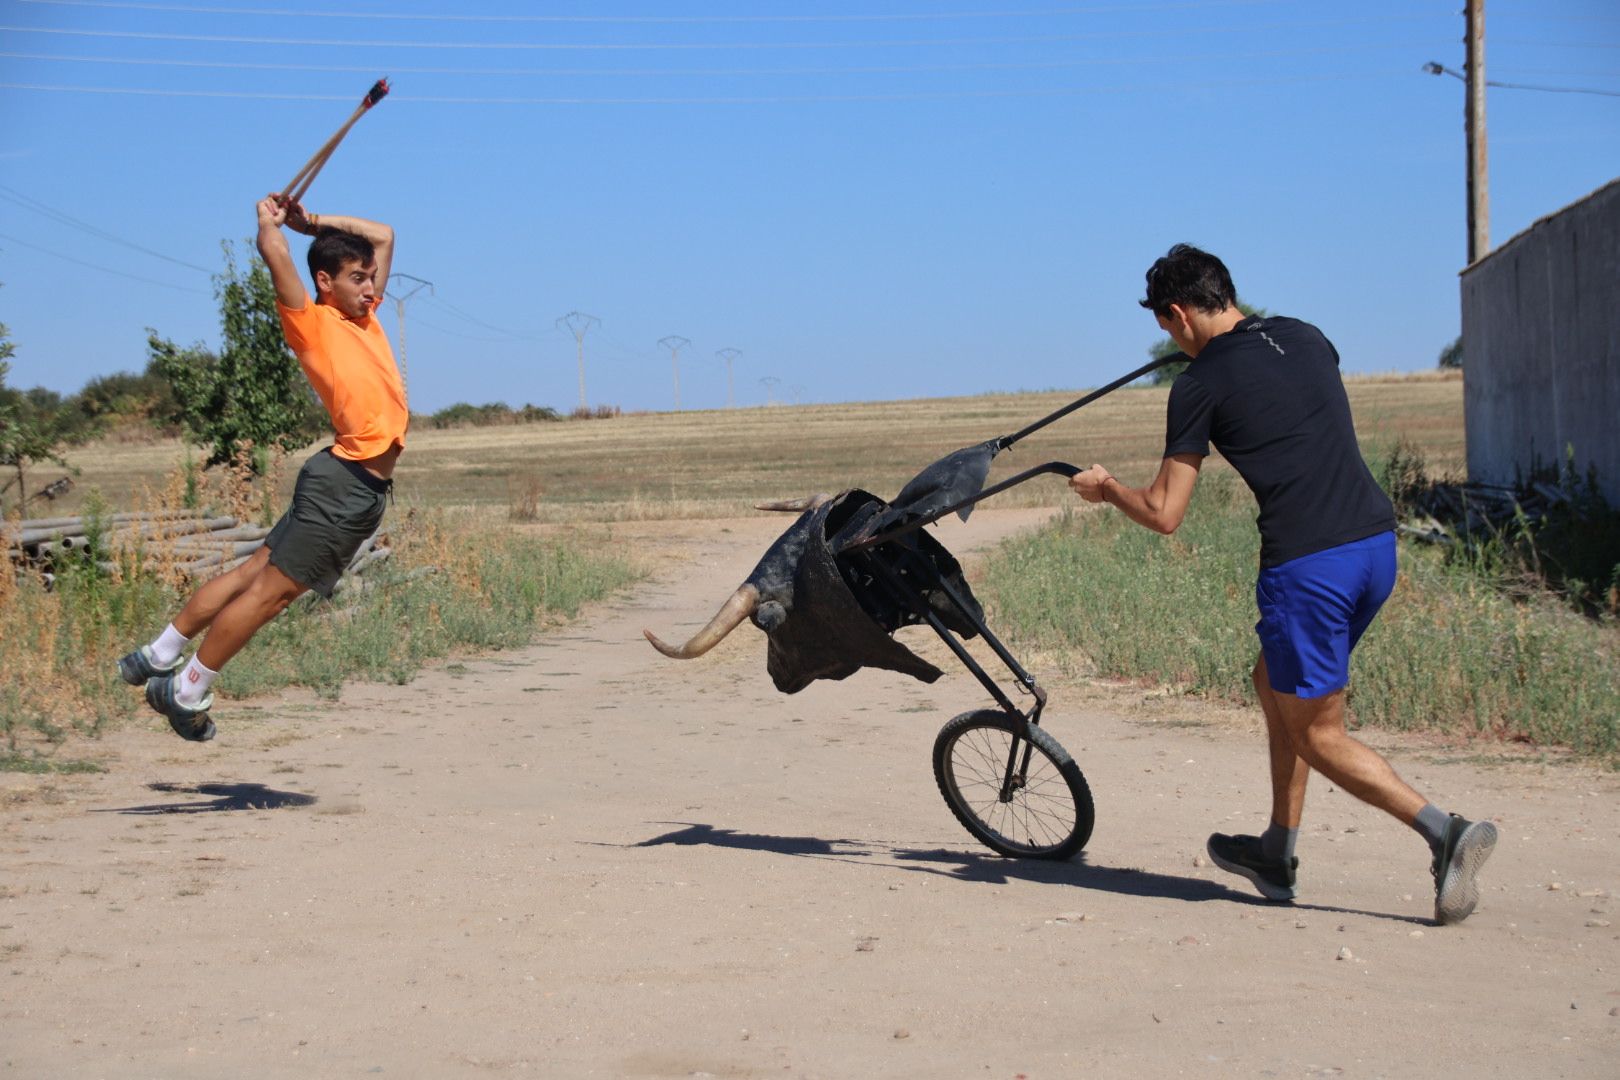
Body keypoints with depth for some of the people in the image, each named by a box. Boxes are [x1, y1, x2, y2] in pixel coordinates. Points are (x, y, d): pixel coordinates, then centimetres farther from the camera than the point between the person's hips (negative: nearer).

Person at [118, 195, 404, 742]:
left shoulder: (364, 316, 16)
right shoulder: (311, 323, -6)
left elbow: (383, 236, 25)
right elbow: (274, 251, -17)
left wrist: (311, 221, 19)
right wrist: (269, 220, 4)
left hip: (365, 488, 8)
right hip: (344, 483, -8)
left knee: (257, 573, 13)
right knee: (269, 588, -3)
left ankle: (158, 656, 22)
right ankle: (187, 691, 7)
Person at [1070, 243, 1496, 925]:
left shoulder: (1201, 383, -4)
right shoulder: (1304, 337, 15)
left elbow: (1164, 515, -1)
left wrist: (1105, 489, 19)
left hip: (1308, 562, -7)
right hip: (1377, 543, 8)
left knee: (1318, 735, 4)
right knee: (1276, 682, 24)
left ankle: (1444, 832, -13)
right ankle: (1277, 854, 30)